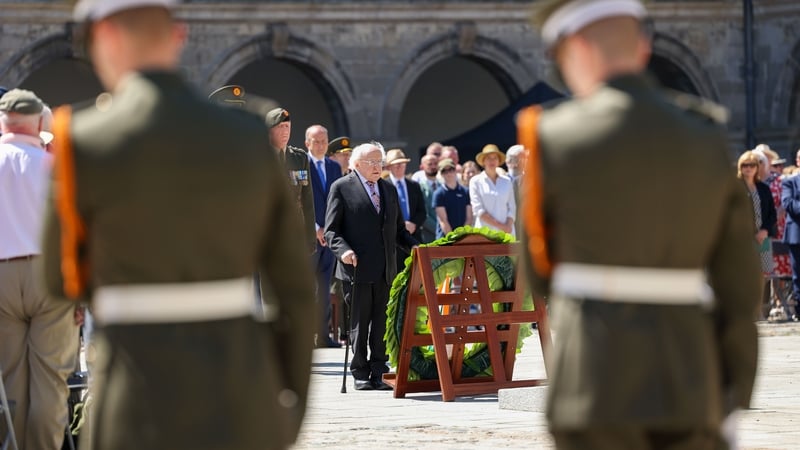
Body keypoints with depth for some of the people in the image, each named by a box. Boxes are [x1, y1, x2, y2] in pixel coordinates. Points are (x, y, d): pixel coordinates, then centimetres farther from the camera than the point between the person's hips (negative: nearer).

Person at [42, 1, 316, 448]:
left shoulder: (83, 143, -8)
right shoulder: (250, 137, 5)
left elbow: (64, 279, 7)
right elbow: (294, 283, 9)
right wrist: (290, 409, 18)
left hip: (144, 402, -4)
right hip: (242, 394, 5)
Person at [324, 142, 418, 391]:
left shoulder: (389, 190, 18)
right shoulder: (342, 188, 1)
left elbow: (398, 229, 23)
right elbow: (331, 230, -3)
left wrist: (414, 246, 4)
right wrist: (343, 250, -21)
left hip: (386, 270, 5)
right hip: (357, 268, -5)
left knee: (383, 323, 3)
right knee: (359, 322, 2)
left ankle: (379, 373, 9)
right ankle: (360, 373, 10)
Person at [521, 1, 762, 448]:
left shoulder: (555, 137, -5)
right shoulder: (708, 140, 6)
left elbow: (538, 272, 8)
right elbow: (738, 282, 6)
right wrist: (732, 406, 12)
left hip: (596, 387, -4)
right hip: (687, 381, 4)